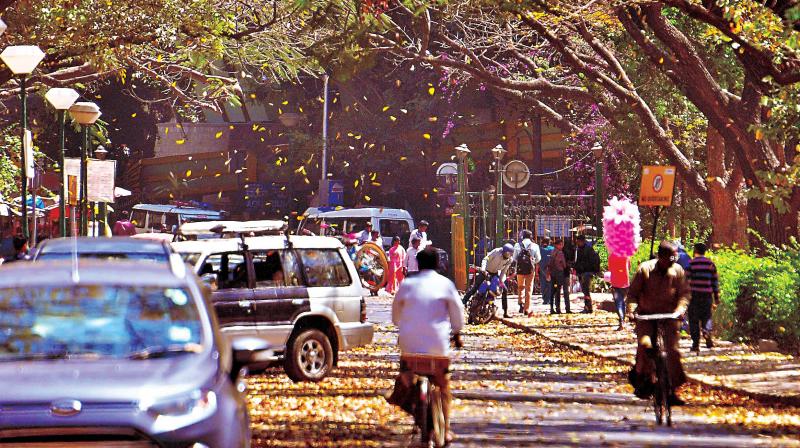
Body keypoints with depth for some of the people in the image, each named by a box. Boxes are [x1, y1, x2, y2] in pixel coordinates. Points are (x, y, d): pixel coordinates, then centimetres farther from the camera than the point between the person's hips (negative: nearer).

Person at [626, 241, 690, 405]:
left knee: (673, 351, -8)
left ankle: (672, 390, 1)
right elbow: (633, 292, -1)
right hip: (646, 315, -1)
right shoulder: (645, 269, -6)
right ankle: (644, 377, -2)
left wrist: (679, 309, -19)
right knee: (644, 344, -25)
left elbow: (684, 293, 0)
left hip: (669, 316, 2)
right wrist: (631, 310, -17)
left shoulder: (677, 271, -1)